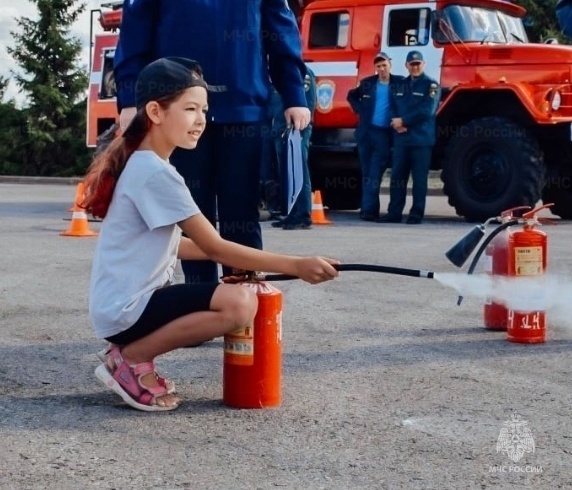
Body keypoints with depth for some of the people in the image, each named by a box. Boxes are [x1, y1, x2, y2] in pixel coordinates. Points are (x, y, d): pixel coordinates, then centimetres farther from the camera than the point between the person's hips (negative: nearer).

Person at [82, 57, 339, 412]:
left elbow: (172, 244, 18)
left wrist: (235, 256, 9)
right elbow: (215, 248, -17)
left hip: (125, 303, 10)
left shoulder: (145, 165, 13)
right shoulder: (155, 173, -18)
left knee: (236, 298, 18)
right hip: (126, 309, -10)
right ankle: (130, 360, -9)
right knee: (240, 303, -25)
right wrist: (296, 266, -17)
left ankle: (132, 354, 11)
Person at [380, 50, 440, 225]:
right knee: (397, 177, 5)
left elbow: (426, 111, -11)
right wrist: (396, 122, -7)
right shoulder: (400, 85, 19)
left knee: (419, 178, -2)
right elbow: (392, 107, 14)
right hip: (401, 138, 5)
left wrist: (403, 121, -10)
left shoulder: (430, 85, 0)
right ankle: (394, 213, 9)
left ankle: (416, 214, 2)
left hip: (421, 139, -5)